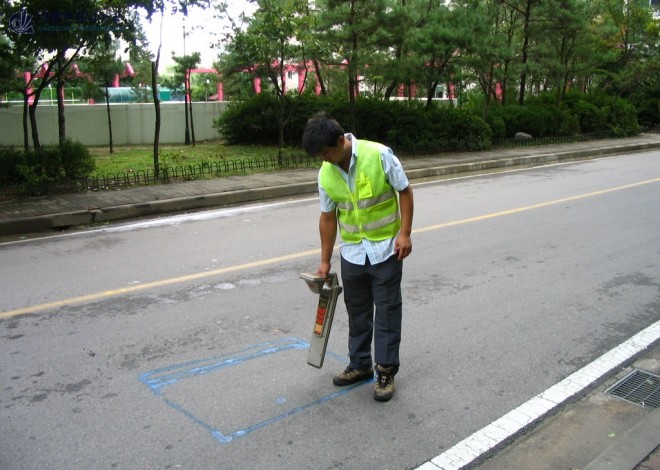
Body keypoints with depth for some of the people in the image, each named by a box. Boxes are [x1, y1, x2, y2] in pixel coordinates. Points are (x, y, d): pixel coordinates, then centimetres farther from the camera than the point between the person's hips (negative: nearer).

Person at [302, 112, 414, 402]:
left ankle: (386, 371, 14)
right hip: (352, 252, 4)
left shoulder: (379, 155, -18)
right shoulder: (326, 174, -5)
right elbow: (328, 217, 3)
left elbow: (404, 192, -9)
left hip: (386, 249, -4)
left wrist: (405, 233, -14)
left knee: (387, 311, 3)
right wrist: (325, 261, 6)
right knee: (357, 310, 14)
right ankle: (360, 364, 29)